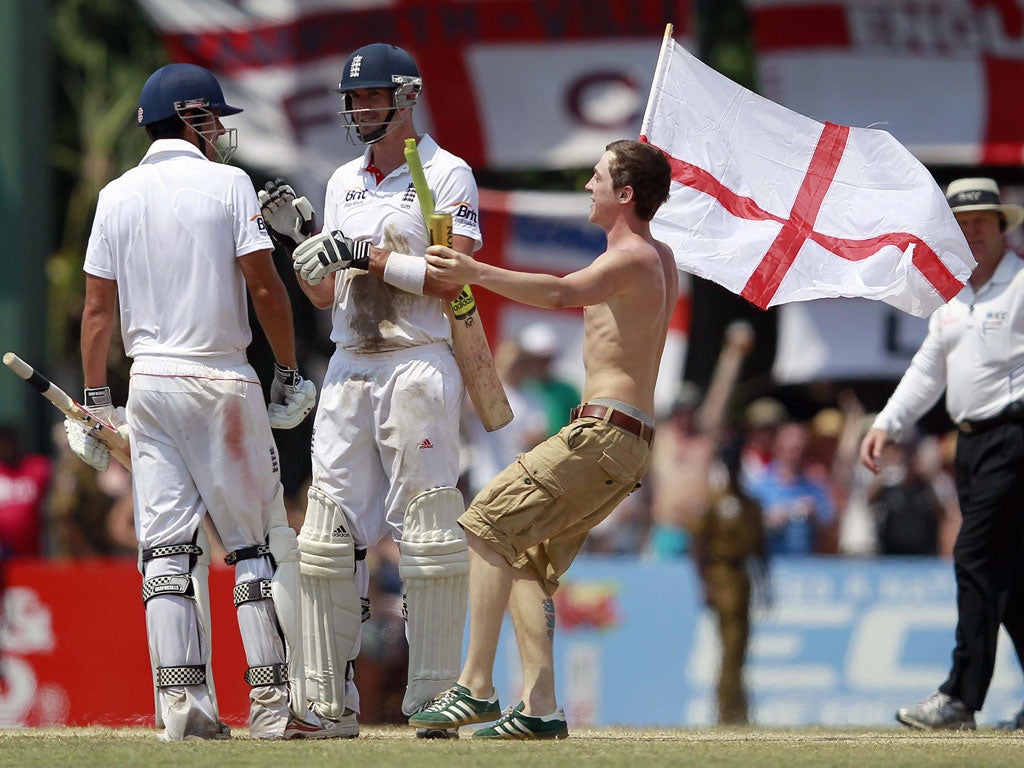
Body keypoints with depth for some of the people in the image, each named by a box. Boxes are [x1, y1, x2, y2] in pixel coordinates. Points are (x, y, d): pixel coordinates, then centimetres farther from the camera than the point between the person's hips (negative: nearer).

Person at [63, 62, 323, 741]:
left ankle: (182, 703, -4)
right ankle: (273, 702, -4)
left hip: (148, 381, 4)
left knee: (167, 547, 3)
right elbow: (265, 285, -9)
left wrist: (95, 398, 13)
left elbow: (99, 308, 7)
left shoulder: (117, 196, 8)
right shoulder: (227, 184, -4)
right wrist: (289, 372, 1)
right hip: (222, 380, -4)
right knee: (259, 541, 1)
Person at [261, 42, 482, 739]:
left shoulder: (446, 174, -1)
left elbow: (453, 278, -12)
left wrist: (369, 256, -14)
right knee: (330, 531, 3)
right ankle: (330, 702, 6)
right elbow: (325, 296, 18)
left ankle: (435, 699, -5)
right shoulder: (343, 183, 18)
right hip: (349, 366, 7)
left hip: (419, 363, -7)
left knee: (430, 532, -7)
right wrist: (296, 239, 2)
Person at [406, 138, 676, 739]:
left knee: (488, 526, -13)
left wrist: (476, 272, -37)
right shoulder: (662, 259, 19)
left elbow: (562, 292, -33)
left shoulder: (630, 259, -13)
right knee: (525, 562, 12)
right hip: (628, 442, 10)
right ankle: (539, 708, 4)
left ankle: (476, 687, -19)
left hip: (604, 432, -10)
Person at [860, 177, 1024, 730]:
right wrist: (887, 424, 14)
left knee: (976, 559, -14)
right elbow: (927, 370, 23)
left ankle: (961, 696, -16)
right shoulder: (949, 296, 18)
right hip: (971, 438, 8)